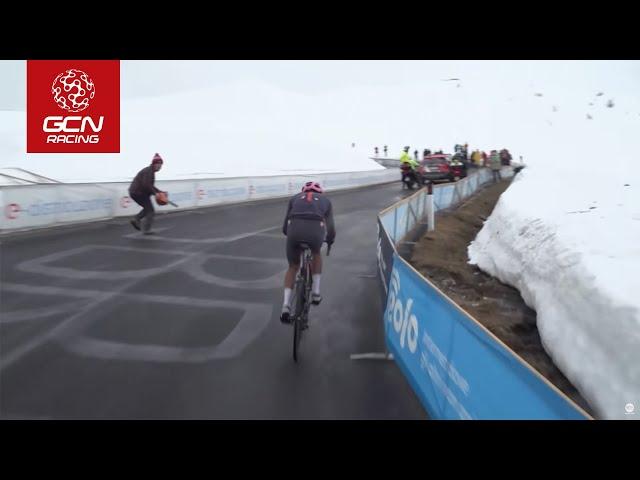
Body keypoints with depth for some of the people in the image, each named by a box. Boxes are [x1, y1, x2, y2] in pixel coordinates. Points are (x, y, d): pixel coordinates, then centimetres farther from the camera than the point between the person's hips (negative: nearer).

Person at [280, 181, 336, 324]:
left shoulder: (295, 198, 34)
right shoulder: (325, 200, 33)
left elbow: (285, 228, 30)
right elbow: (330, 228, 32)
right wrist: (330, 239, 54)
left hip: (294, 229, 1)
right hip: (316, 229, -1)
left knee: (293, 267, 23)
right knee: (316, 254, 34)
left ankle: (286, 305, 12)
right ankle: (315, 292, 31)